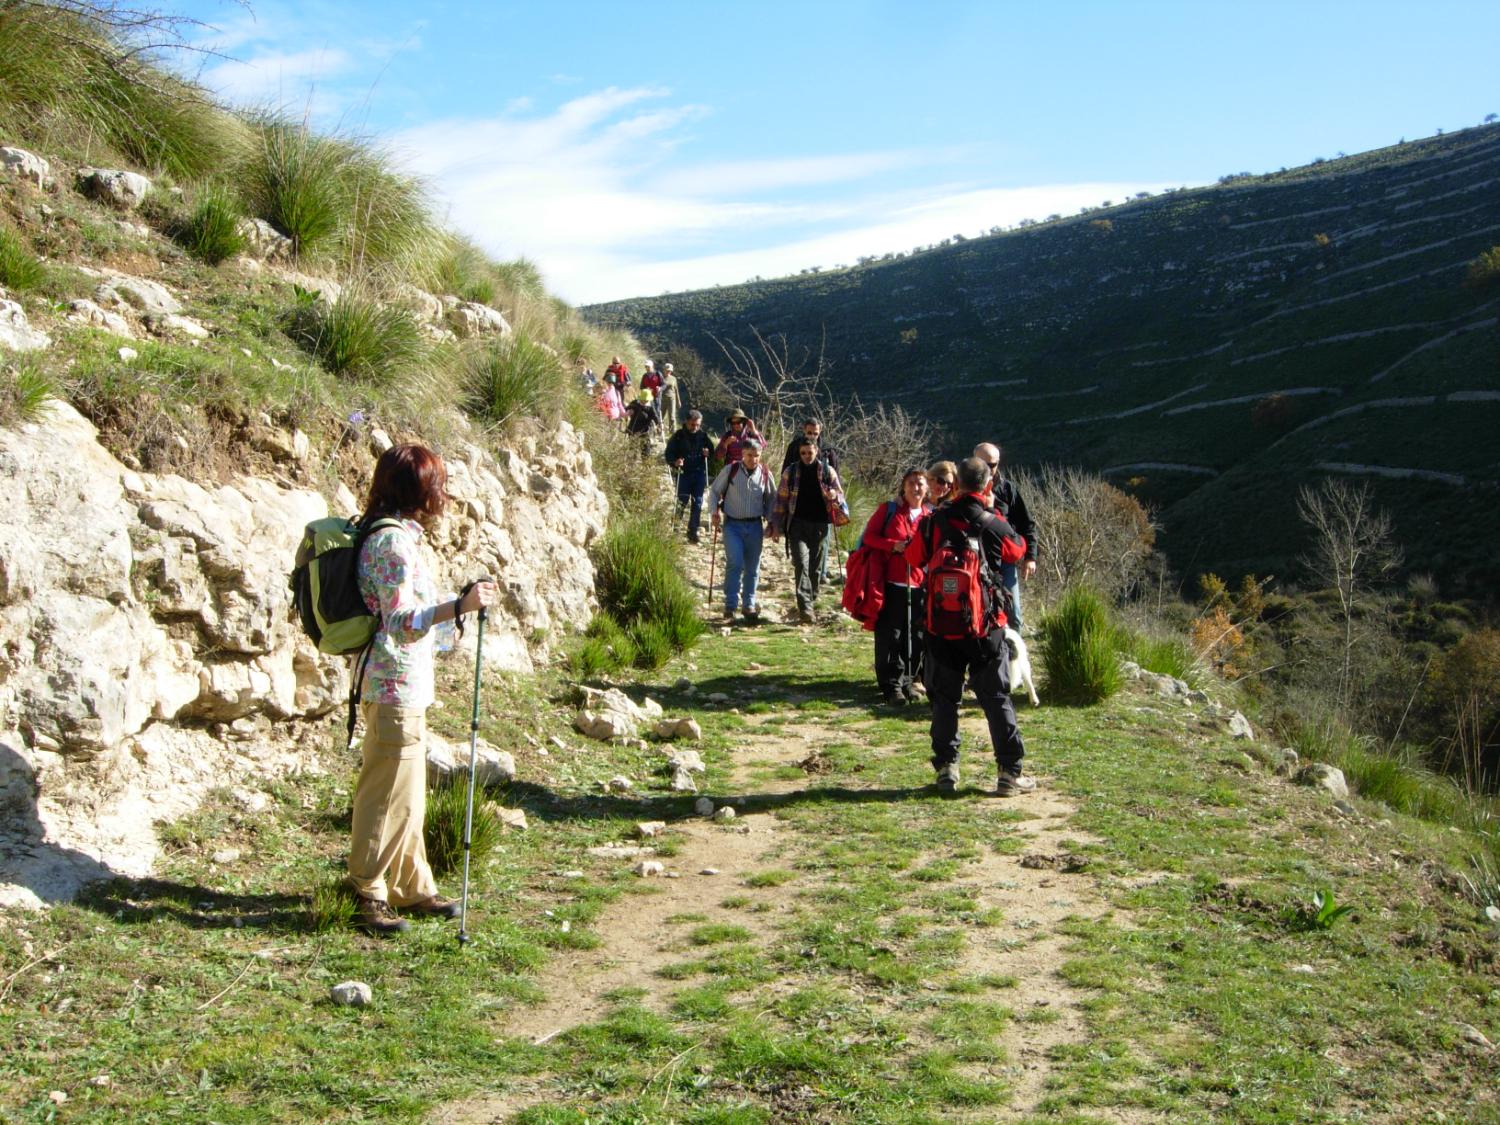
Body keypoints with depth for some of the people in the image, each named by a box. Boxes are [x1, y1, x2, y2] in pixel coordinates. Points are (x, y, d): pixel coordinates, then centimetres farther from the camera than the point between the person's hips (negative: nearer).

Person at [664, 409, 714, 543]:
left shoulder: (703, 436, 5)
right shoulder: (678, 436, -3)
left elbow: (711, 449, 18)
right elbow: (669, 453, -4)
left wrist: (708, 452, -6)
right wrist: (674, 462, -24)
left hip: (699, 473, 3)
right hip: (683, 473, -3)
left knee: (697, 502, 1)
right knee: (683, 500, -4)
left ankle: (693, 531, 9)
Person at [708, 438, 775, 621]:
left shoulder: (765, 474, 2)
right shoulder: (730, 470, -4)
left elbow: (771, 500, 14)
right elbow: (714, 492, 6)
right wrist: (716, 510, -8)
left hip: (755, 525, 3)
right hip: (732, 524, -3)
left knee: (752, 568, 7)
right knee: (735, 563, -16)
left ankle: (749, 605, 18)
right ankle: (730, 604, -10)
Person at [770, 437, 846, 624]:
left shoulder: (828, 472, 5)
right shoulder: (790, 472, 4)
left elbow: (841, 496, 11)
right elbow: (781, 499, 7)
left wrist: (834, 495, -14)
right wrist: (776, 525, 2)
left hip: (820, 525, 2)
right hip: (798, 524, -2)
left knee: (816, 567, 8)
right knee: (801, 564, -15)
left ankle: (810, 600, 26)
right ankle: (805, 608, -21)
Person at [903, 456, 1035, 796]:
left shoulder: (935, 521, -5)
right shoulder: (995, 525, -9)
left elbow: (913, 557, 9)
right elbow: (1018, 550, 12)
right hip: (986, 627, -1)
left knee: (944, 698, 11)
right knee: (996, 699, 6)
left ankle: (946, 769, 11)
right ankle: (1009, 772, 8)